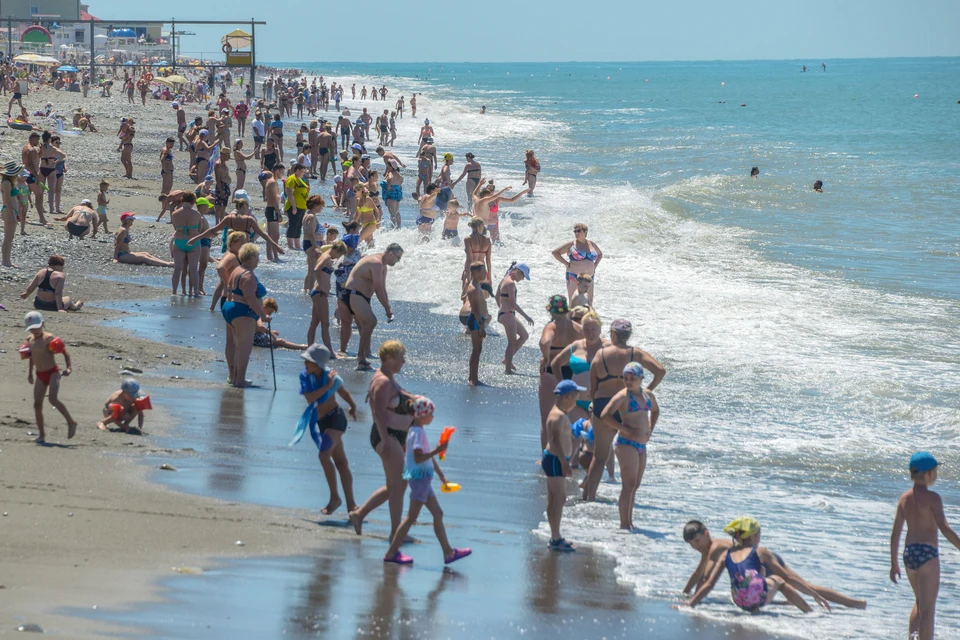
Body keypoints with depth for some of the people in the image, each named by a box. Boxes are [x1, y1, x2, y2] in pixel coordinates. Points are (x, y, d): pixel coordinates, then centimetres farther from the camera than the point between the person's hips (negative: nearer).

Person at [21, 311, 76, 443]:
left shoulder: (49, 338, -13)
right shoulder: (30, 339, 8)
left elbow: (65, 352, -13)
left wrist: (68, 367, -25)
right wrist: (30, 371, 20)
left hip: (53, 373, -7)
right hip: (40, 375, 7)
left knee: (53, 399, -24)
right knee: (37, 404, 1)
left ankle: (71, 422, -6)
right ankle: (41, 435, 9)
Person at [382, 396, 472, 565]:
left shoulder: (419, 431, 14)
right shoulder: (418, 432, -18)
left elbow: (428, 456, 22)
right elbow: (418, 458, -27)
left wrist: (441, 475, 26)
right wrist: (437, 450, -28)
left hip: (423, 478, 10)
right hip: (419, 477, -10)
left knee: (438, 514, 12)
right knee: (411, 517, -6)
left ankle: (448, 552, 17)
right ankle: (392, 552, -2)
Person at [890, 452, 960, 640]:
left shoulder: (904, 498, 8)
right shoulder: (932, 498, -11)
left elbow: (895, 534, 10)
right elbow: (944, 528, -21)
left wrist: (894, 564, 17)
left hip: (909, 554, 7)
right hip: (927, 554, -7)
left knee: (920, 603, 25)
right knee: (928, 609, -3)